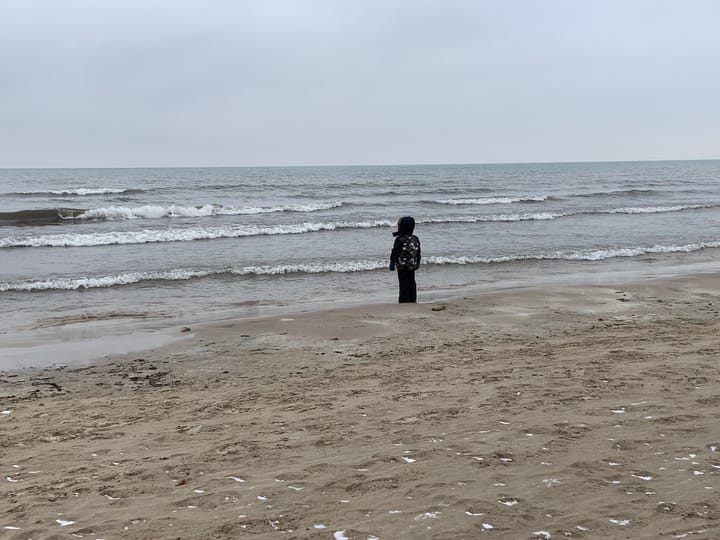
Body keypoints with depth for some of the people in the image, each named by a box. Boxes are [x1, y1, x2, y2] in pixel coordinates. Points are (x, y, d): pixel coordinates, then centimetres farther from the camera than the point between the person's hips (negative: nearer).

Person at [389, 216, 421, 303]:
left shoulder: (399, 239, -16)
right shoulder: (416, 239, 3)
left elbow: (395, 252, -12)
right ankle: (412, 299, 19)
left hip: (402, 266, -6)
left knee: (403, 283, 0)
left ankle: (404, 300, 0)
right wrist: (417, 263, 21)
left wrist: (392, 262, -3)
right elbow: (418, 253, 11)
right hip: (413, 265, 6)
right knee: (412, 282, 14)